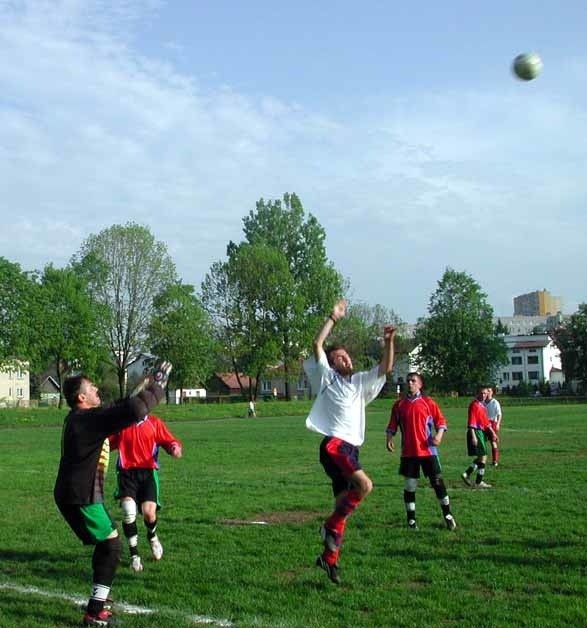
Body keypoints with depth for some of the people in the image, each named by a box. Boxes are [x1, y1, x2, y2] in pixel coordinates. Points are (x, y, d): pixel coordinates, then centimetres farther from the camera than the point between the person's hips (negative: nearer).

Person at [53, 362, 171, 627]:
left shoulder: (82, 418, 11)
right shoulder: (88, 419, -20)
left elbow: (118, 411, 25)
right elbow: (134, 411, -29)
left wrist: (143, 390, 19)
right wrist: (157, 388, -17)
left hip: (76, 495, 10)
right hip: (81, 498, -10)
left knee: (106, 543, 20)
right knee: (111, 544, -5)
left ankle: (99, 600, 29)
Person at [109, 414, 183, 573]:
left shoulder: (154, 423, 7)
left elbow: (170, 442, 1)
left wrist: (176, 449, -21)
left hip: (148, 472, 0)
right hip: (127, 472, 0)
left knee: (149, 512, -16)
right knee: (128, 511, -20)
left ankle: (152, 536, 23)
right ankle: (134, 555, 0)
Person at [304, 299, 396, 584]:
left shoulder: (360, 382, 22)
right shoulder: (327, 377, 6)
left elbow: (385, 368, 16)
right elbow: (317, 344, -2)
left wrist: (388, 343, 3)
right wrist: (333, 318, 0)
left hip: (352, 448, 7)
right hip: (334, 445, -7)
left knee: (344, 503, 6)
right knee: (364, 484, -27)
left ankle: (329, 558, 15)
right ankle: (331, 527, -11)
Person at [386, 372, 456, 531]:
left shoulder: (428, 402, 2)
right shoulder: (399, 404, 7)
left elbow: (441, 421, 2)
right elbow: (392, 425, 10)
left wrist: (439, 435, -14)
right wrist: (389, 439, -5)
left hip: (428, 450, -1)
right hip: (408, 452, 1)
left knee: (438, 482, 0)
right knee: (410, 486, 4)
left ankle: (447, 515, 14)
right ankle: (411, 519, 15)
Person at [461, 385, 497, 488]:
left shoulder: (482, 405, 16)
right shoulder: (474, 405, -13)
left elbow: (486, 421, 23)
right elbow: (471, 422, -18)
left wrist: (492, 432, 21)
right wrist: (473, 436, -23)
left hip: (482, 432, 10)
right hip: (476, 432, -10)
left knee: (481, 457, 13)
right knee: (483, 457, -6)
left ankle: (466, 474, 19)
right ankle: (479, 482, 0)